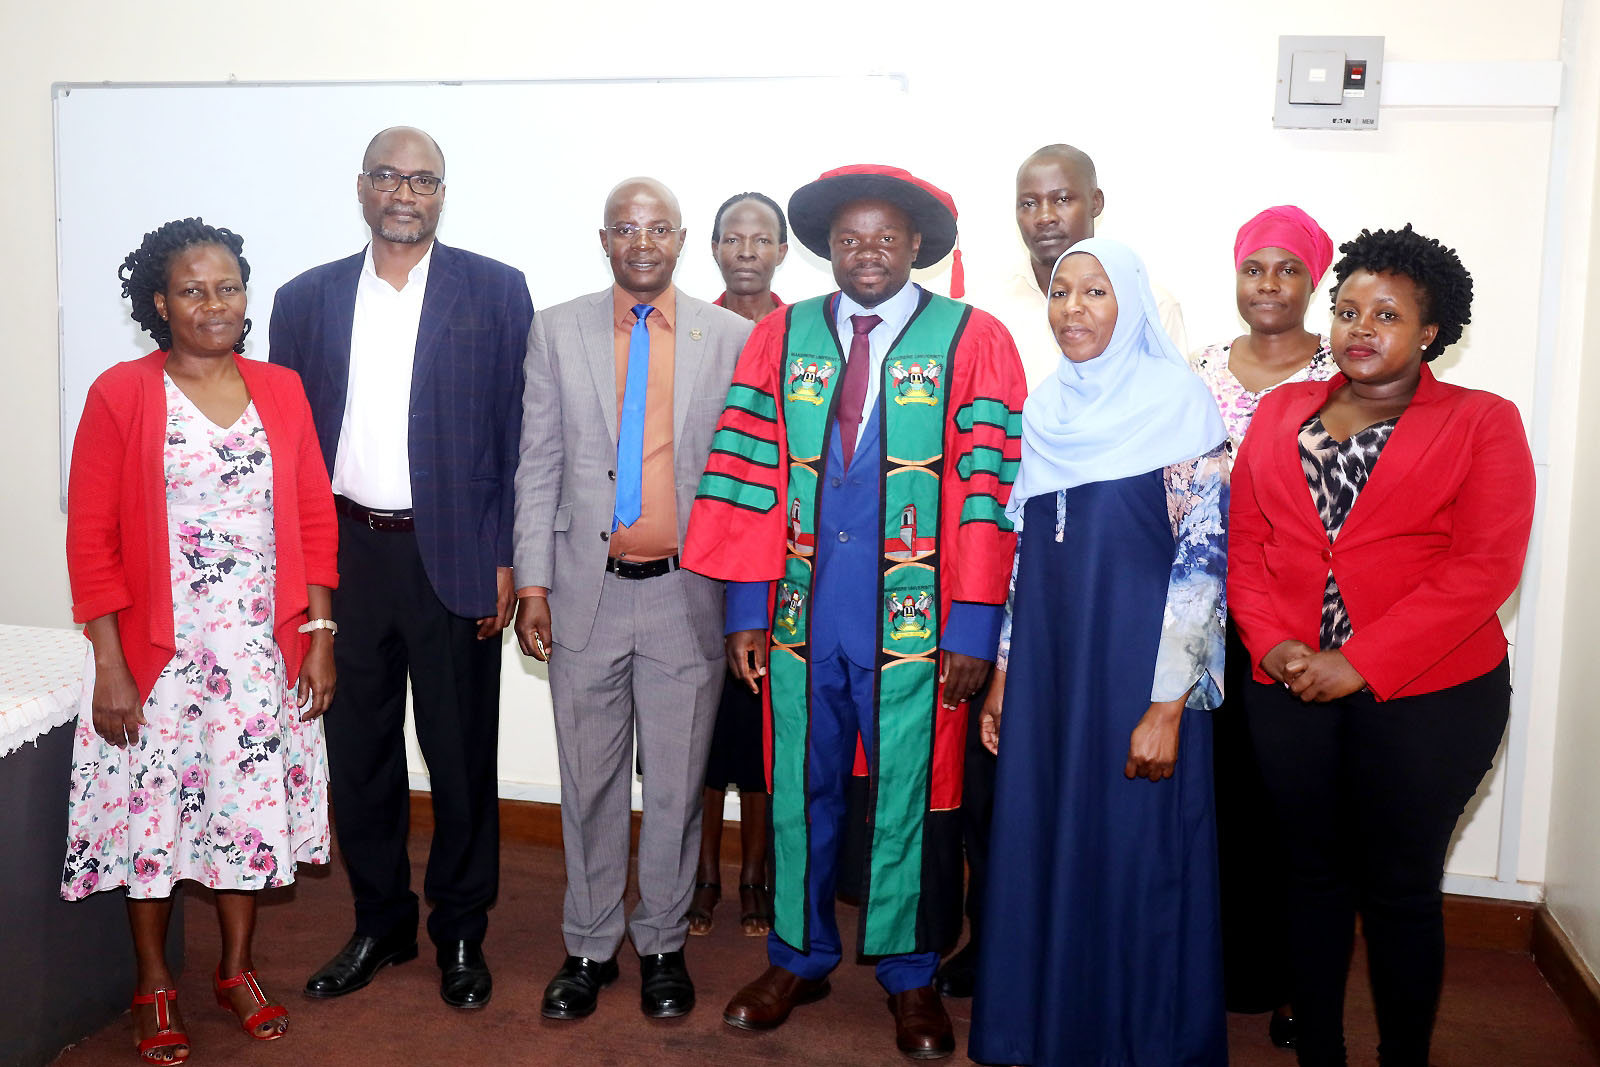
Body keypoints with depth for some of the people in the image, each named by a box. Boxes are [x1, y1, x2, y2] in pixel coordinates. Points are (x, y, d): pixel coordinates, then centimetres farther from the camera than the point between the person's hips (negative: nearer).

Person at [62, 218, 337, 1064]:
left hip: (261, 652, 3)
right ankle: (155, 986, 27)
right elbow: (91, 540, -6)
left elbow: (314, 519, 6)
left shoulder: (281, 392, 5)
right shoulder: (120, 395, -5)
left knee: (250, 804, 12)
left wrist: (319, 635, 1)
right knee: (152, 809, 7)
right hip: (157, 653, -3)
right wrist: (108, 667, -10)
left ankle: (237, 969, 31)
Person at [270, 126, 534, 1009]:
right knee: (357, 754, 12)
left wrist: (507, 559, -8)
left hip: (453, 553, -3)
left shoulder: (495, 292, 1)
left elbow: (520, 432, -2)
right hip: (344, 552, 3)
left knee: (461, 755, 7)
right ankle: (380, 925, 31)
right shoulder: (306, 299, 9)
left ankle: (460, 934, 25)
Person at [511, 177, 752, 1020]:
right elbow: (537, 466, 4)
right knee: (590, 782, 11)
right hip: (587, 591, 1)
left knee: (676, 784, 9)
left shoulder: (732, 339, 2)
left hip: (687, 593, -1)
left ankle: (662, 945, 27)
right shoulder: (557, 331, 5)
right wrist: (532, 583, -1)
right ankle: (589, 948, 28)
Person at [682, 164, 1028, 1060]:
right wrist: (748, 607, 0)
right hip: (803, 615, 3)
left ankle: (911, 976, 29)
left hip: (915, 620, -2)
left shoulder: (974, 340, -2)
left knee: (910, 800, 8)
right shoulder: (780, 338, 7)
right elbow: (748, 476, 4)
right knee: (801, 792, 14)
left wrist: (974, 628, -10)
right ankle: (800, 958, 35)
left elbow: (989, 488, -6)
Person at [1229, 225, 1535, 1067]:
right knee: (1314, 873, 13)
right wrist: (1272, 641, -10)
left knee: (1400, 886, 7)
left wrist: (1359, 664, -18)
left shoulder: (1481, 423, -1)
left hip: (1427, 694, -3)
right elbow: (1245, 540, 6)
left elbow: (1483, 568, -12)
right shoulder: (1281, 412, 11)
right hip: (1289, 689, 3)